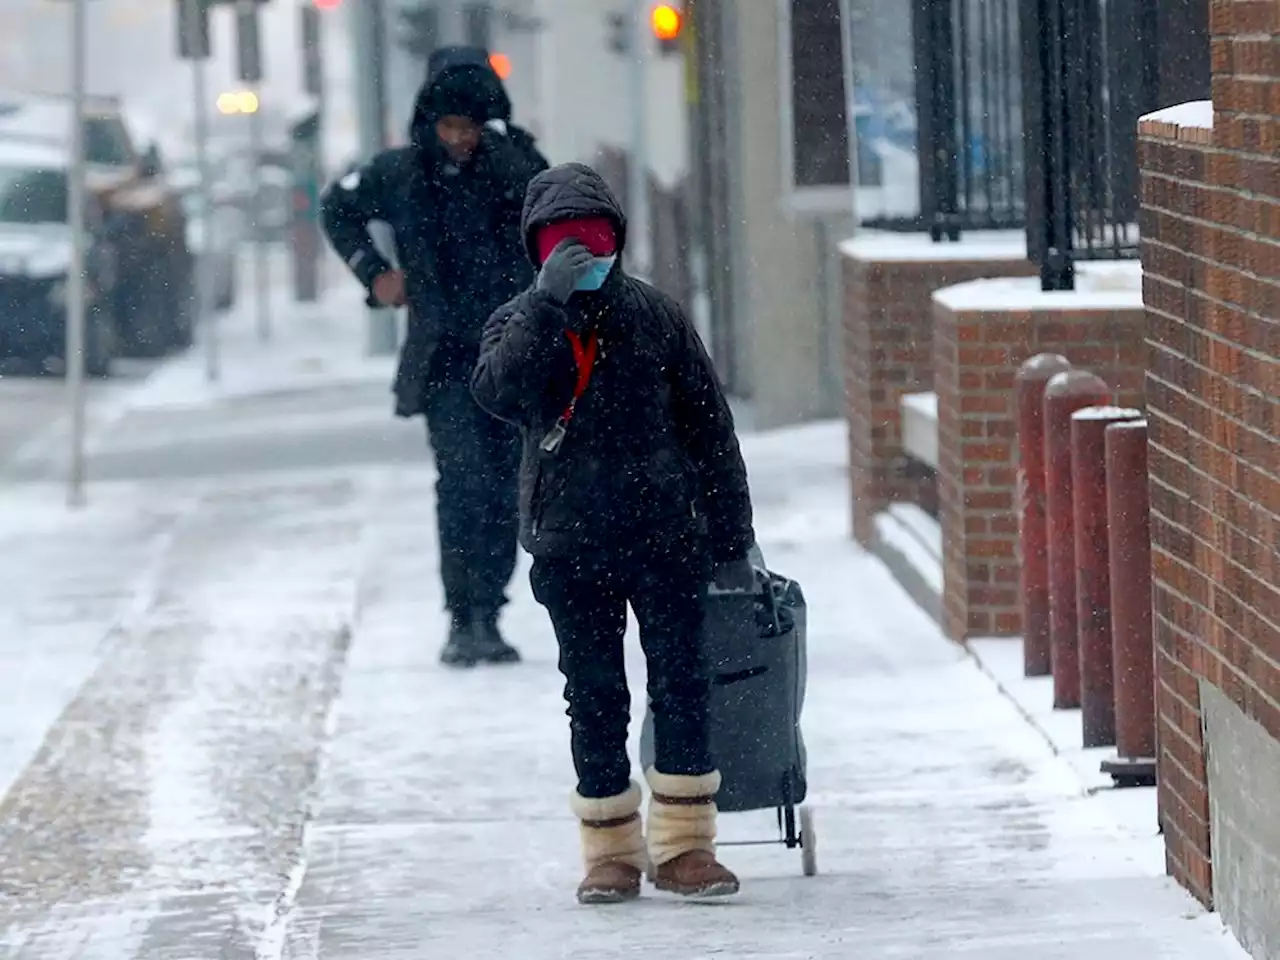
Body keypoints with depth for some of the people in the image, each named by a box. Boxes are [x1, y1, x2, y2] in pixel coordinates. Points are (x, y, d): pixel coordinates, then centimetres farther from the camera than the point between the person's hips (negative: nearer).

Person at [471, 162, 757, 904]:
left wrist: (730, 541, 5)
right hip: (570, 545, 0)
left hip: (665, 537, 0)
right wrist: (550, 301, -26)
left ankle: (684, 845, 6)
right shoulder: (519, 324, 2)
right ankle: (611, 853, 12)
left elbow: (709, 428, 6)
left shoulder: (654, 317, 2)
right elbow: (498, 391, -21)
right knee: (595, 699, 5)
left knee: (683, 686, -1)